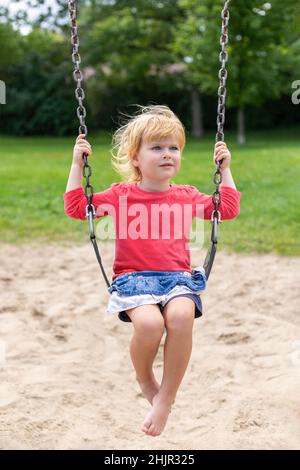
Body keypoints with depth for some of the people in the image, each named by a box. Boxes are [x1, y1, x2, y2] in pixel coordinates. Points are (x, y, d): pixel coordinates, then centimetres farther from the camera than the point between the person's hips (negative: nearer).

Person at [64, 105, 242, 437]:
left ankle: (166, 398, -17)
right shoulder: (120, 195, 11)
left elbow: (228, 208, 24)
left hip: (177, 277, 2)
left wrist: (224, 168, 20)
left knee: (181, 315, -35)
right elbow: (75, 207, 10)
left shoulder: (186, 196, 17)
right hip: (133, 278, -2)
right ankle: (144, 379, 1)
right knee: (149, 322, -34)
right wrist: (77, 164, 7)